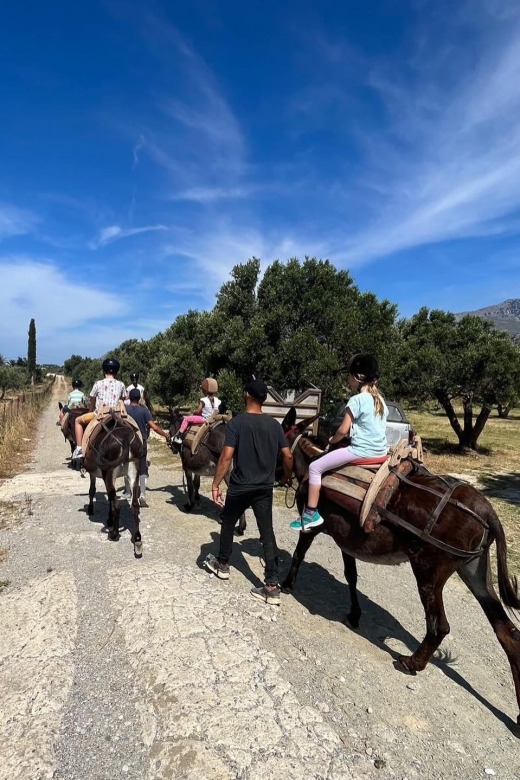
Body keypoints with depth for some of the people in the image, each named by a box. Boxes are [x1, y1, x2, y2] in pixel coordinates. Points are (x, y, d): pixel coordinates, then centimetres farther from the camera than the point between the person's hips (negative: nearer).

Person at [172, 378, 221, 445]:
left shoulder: (203, 400, -18)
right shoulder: (217, 400, -2)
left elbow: (198, 411, -15)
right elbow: (216, 411, 7)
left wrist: (192, 413, 5)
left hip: (203, 419, -8)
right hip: (211, 418, 8)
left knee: (186, 418, 1)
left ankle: (178, 437, -2)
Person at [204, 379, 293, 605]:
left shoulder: (237, 422, -13)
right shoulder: (274, 424, 0)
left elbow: (226, 456, -19)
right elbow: (287, 455, 1)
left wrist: (215, 485, -13)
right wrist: (287, 477, 19)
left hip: (240, 487, -3)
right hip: (265, 488, 3)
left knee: (228, 524, 21)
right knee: (267, 533, 6)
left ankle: (222, 565, 39)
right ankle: (272, 587, 6)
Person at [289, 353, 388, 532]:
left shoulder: (356, 400, -13)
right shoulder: (380, 400, 10)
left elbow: (343, 430, -13)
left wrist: (332, 440, 7)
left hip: (361, 451, -9)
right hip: (381, 451, 9)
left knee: (315, 467, 1)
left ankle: (311, 514, 3)